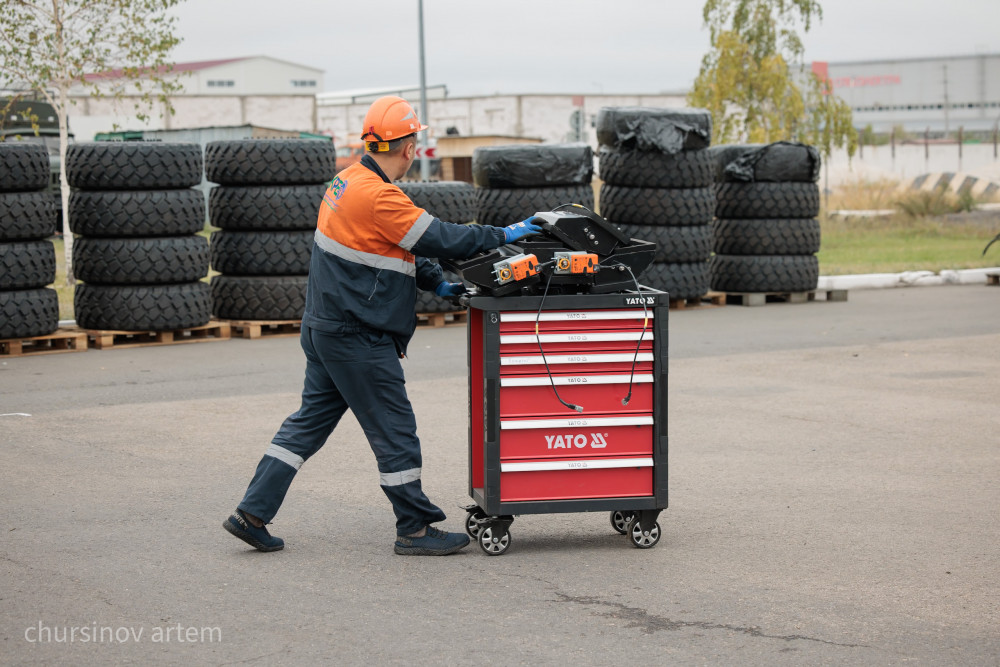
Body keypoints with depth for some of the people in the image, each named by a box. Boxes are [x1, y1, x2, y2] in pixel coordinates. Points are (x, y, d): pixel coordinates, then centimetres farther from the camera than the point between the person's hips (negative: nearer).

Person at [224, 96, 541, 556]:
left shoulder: (349, 180, 10)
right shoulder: (378, 197, -22)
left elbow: (404, 244, 17)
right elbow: (438, 239, -19)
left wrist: (436, 284, 13)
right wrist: (504, 235, -9)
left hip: (326, 326, 10)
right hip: (357, 338, -10)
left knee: (311, 419, 15)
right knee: (394, 431, 1)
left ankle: (252, 514, 15)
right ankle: (415, 530, 11)